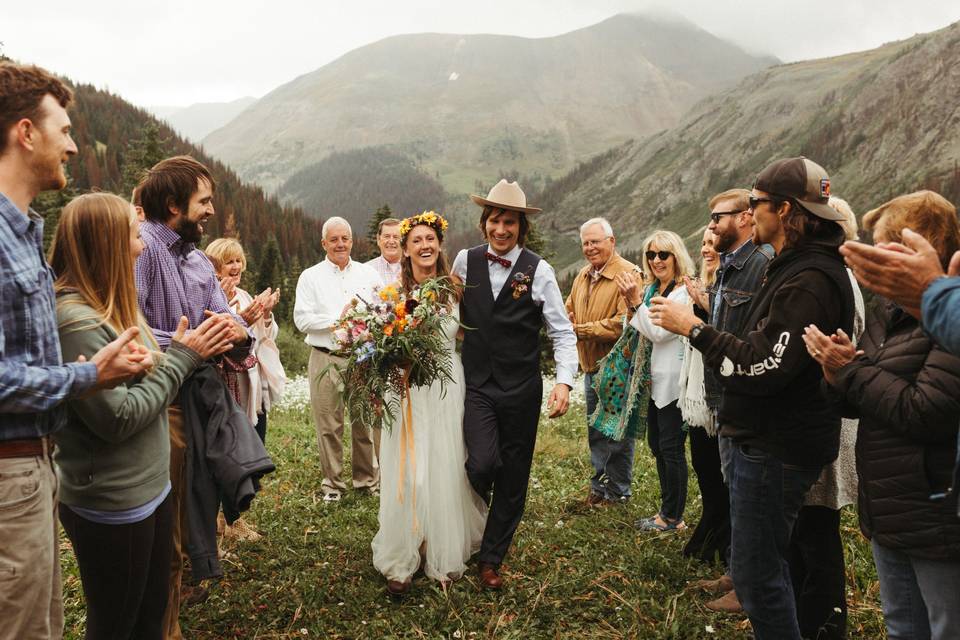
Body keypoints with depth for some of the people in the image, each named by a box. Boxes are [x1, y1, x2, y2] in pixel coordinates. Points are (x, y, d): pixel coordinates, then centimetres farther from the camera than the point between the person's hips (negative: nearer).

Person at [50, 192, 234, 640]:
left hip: (150, 488, 9)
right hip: (112, 506, -9)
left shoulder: (111, 306, 7)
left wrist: (195, 350, -5)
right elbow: (117, 418, -24)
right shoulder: (74, 320, -22)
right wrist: (182, 357, -17)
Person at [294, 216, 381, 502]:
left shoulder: (369, 274, 11)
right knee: (329, 425, 4)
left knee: (365, 422, 8)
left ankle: (368, 478, 23)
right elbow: (302, 319, -5)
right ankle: (332, 483, 18)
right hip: (326, 359, -1)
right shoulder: (310, 277, 4)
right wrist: (337, 320, -10)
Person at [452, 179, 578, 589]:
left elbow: (562, 332, -5)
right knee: (482, 464, -15)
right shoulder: (465, 261, 1)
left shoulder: (539, 271, -6)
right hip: (476, 385, 0)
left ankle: (491, 559, 27)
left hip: (521, 388, 0)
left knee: (513, 478, 8)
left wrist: (564, 382, -16)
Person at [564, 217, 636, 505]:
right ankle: (599, 486, 33)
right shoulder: (582, 277, 11)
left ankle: (617, 491, 20)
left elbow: (623, 323, -24)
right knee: (595, 432, 18)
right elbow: (569, 313, 19)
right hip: (591, 368, 8)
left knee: (617, 433, 4)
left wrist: (582, 329, -17)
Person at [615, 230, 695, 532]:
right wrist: (631, 303, -2)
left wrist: (636, 301, -19)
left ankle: (673, 517, 12)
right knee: (656, 444, 16)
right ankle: (667, 510, 29)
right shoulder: (652, 288, 11)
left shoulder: (683, 292, -15)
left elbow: (658, 333, -19)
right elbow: (641, 331, 12)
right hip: (655, 377, 9)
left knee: (671, 447, -1)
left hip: (673, 379, -9)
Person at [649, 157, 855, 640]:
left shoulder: (809, 281, -22)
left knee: (756, 576, 0)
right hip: (764, 439, 11)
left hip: (776, 450, -11)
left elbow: (762, 368, -27)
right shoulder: (794, 266, 13)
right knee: (765, 564, 23)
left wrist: (693, 328, -19)